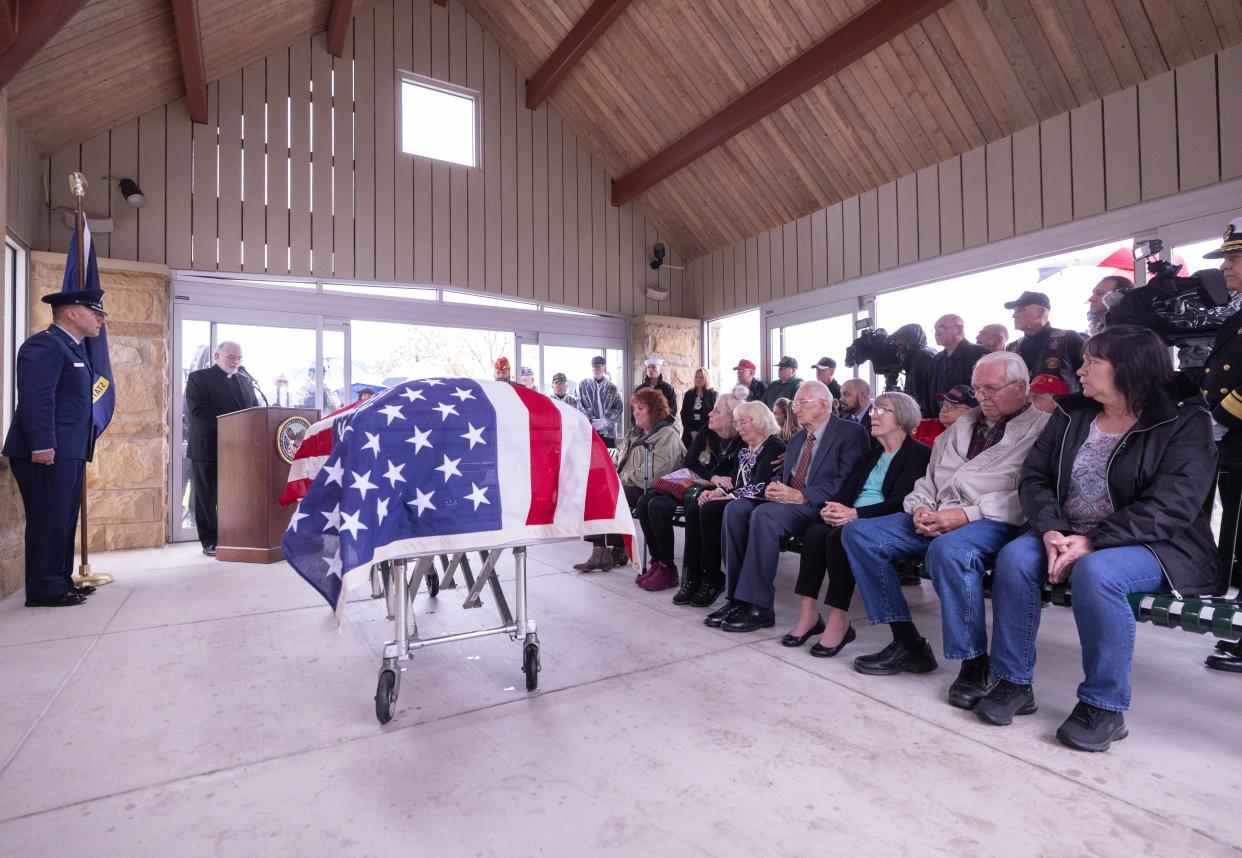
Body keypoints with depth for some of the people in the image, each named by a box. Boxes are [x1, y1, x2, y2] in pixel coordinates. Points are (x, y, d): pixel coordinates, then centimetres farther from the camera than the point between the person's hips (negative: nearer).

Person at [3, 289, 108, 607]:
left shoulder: (72, 347, 19)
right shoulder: (44, 344, -10)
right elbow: (35, 399, -20)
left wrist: (81, 451, 18)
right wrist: (42, 446, -24)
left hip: (68, 453, 10)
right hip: (49, 454, -10)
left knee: (63, 521, 14)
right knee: (48, 521, -4)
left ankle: (61, 582, 23)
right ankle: (44, 590, 3)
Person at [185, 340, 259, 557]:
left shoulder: (245, 381, 19)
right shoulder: (198, 378, 2)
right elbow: (197, 409, -11)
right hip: (207, 448, -4)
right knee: (207, 498, 3)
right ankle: (209, 543, 11)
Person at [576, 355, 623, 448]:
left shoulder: (612, 387, 13)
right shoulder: (583, 384, 9)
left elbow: (618, 407, 8)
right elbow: (579, 406, 3)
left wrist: (605, 420, -8)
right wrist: (591, 422, -10)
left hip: (608, 431, 2)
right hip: (588, 430, -1)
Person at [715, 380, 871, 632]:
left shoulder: (850, 433, -2)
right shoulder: (797, 439, 24)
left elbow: (847, 482, -13)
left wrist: (802, 496, -21)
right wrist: (774, 488, 2)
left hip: (819, 507, -8)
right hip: (786, 502, 8)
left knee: (764, 514, -32)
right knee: (736, 509, -16)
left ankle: (758, 608, -24)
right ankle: (738, 598, -13)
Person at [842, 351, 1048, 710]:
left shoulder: (1039, 428, 3)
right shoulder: (964, 424, 25)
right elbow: (930, 478, 23)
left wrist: (966, 514, -20)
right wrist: (921, 509, 2)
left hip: (992, 521, -7)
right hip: (937, 519, 8)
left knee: (948, 549, -40)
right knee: (858, 533, -8)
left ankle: (975, 664, -19)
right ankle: (907, 643, -3)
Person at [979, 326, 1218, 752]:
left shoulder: (1184, 422, -6)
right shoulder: (1071, 414, 9)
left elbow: (1170, 506, -17)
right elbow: (1035, 477, 1)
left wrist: (1092, 542, -26)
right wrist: (1050, 530, -17)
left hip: (1153, 544, -4)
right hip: (1068, 536, 5)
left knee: (1096, 572, -36)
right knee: (1014, 558, -24)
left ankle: (1104, 706, -17)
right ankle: (1014, 684, -13)